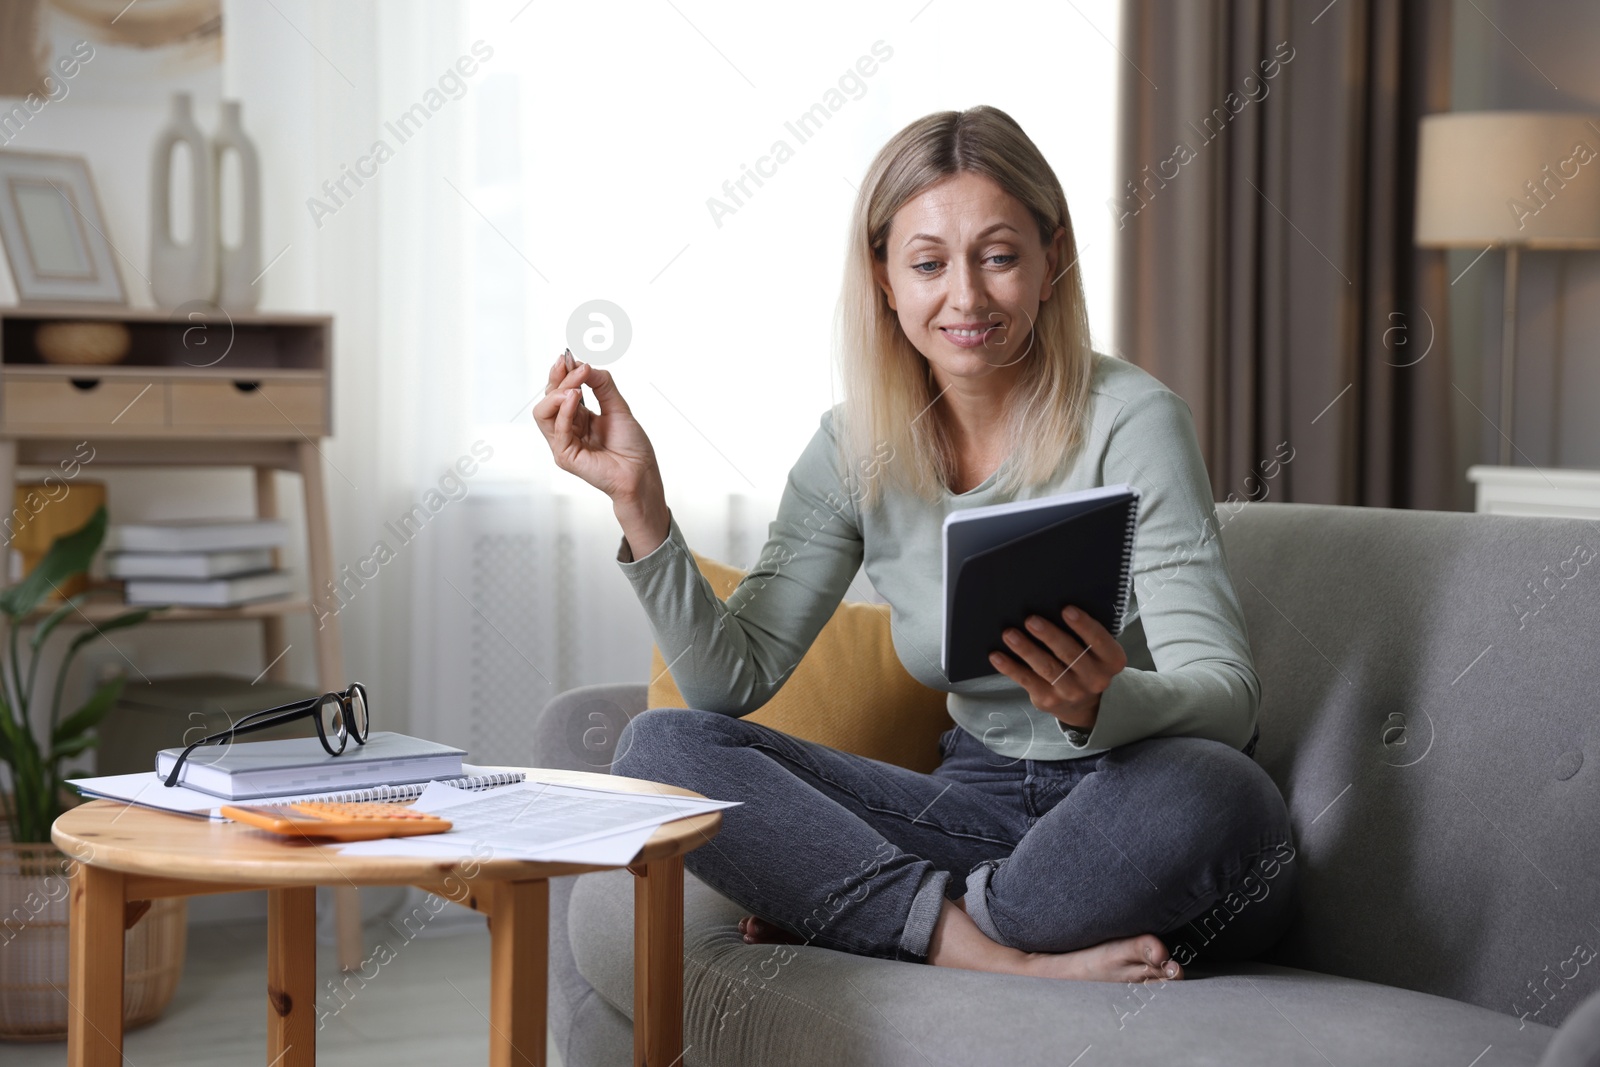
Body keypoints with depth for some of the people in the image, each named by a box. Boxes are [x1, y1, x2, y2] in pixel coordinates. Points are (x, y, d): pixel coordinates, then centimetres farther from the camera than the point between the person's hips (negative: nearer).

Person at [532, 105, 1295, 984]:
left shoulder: (1129, 421, -13)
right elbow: (730, 678, -1)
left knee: (1193, 792, -40)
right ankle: (1004, 954, -22)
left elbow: (1225, 698, -19)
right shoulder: (859, 448, 2)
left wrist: (1103, 701, -41)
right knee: (660, 749, -12)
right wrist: (640, 500, -12)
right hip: (986, 805, 4)